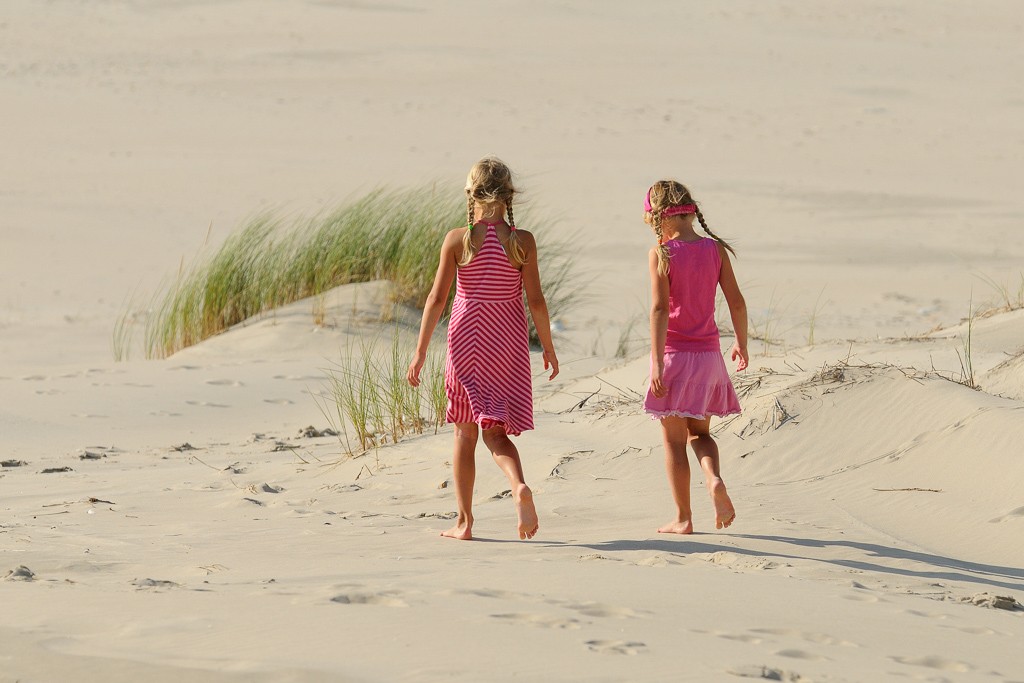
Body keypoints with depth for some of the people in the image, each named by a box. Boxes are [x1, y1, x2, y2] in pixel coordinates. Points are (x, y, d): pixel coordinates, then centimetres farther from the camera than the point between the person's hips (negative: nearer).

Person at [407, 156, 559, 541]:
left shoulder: (457, 240, -7)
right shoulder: (522, 242, -6)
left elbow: (437, 298, -7)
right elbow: (535, 300, -5)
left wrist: (420, 351, -2)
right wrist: (548, 347, 8)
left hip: (466, 337, -1)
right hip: (508, 342, 1)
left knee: (465, 432, 12)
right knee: (495, 430, 7)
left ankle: (464, 522, 14)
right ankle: (519, 485, -25)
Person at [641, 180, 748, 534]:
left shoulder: (662, 254, -10)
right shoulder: (716, 249, 1)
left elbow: (660, 309, -17)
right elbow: (736, 302, 3)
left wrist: (657, 362, -19)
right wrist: (741, 344, 18)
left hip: (673, 352, -4)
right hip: (708, 353, 4)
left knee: (674, 439, 6)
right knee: (699, 432, 19)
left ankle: (683, 518, 8)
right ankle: (714, 479, -11)